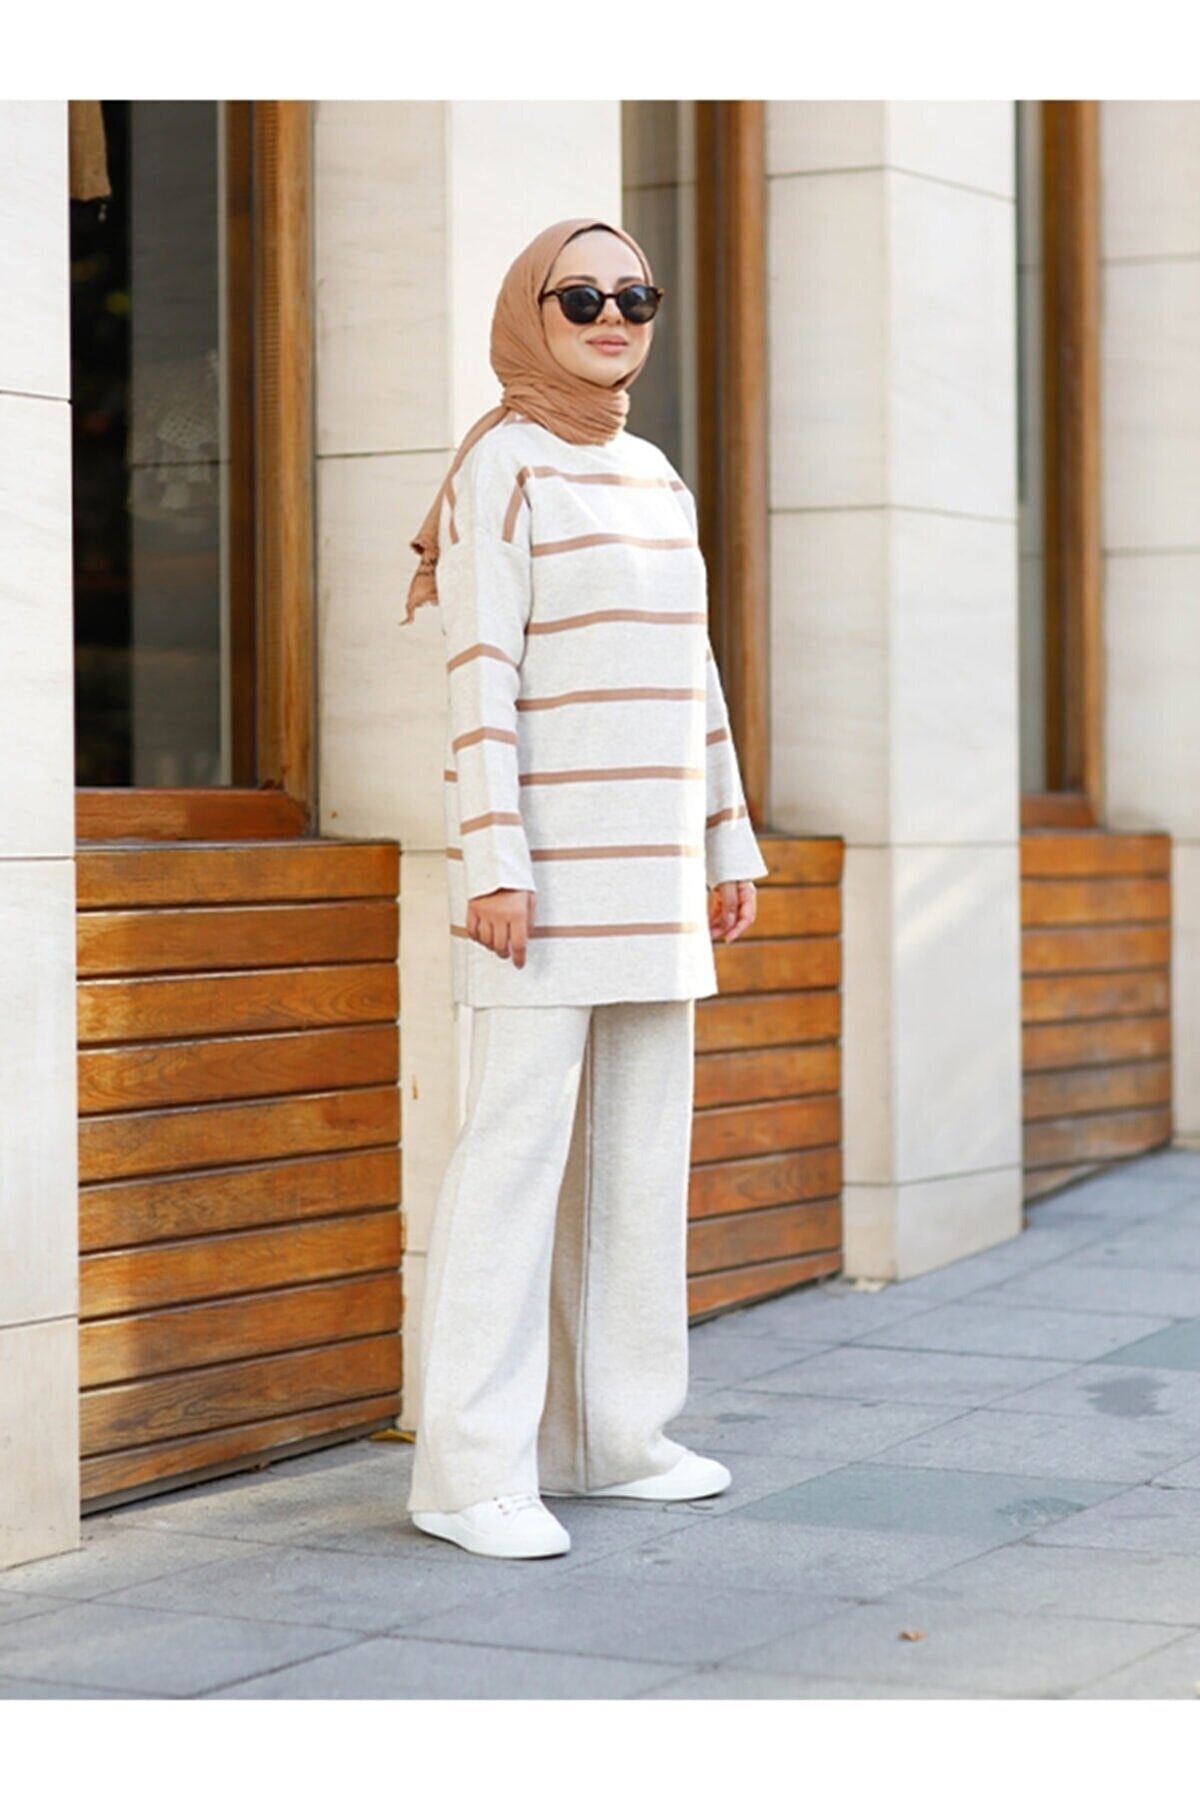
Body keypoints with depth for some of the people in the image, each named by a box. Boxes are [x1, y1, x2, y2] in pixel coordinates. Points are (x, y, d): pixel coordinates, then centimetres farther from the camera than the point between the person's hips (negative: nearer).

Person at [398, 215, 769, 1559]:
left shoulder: (655, 479, 17)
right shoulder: (502, 468, -6)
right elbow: (479, 680, -13)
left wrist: (729, 844, 16)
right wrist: (493, 866, -19)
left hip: (651, 878, 8)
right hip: (547, 867, -8)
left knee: (643, 1153, 9)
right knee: (519, 1144, -9)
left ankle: (612, 1432, 18)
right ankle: (471, 1469, -6)